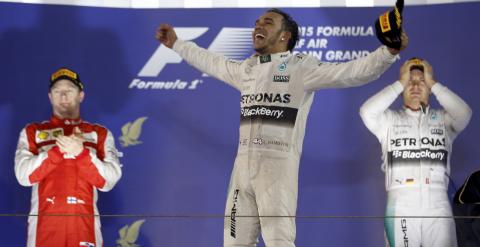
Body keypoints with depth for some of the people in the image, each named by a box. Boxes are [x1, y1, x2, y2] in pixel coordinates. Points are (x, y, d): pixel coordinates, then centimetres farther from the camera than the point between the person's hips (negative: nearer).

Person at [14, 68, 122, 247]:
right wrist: (59, 149, -12)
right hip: (44, 224, 0)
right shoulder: (32, 132, 13)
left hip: (85, 224, 0)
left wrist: (80, 152, -13)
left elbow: (109, 181, 1)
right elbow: (23, 175, -2)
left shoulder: (100, 134, 13)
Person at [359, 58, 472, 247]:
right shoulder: (390, 120, 11)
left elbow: (464, 114, -8)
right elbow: (367, 112, -8)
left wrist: (433, 83, 0)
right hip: (400, 206, 0)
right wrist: (401, 83, 0)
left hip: (437, 205, 1)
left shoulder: (443, 119, 12)